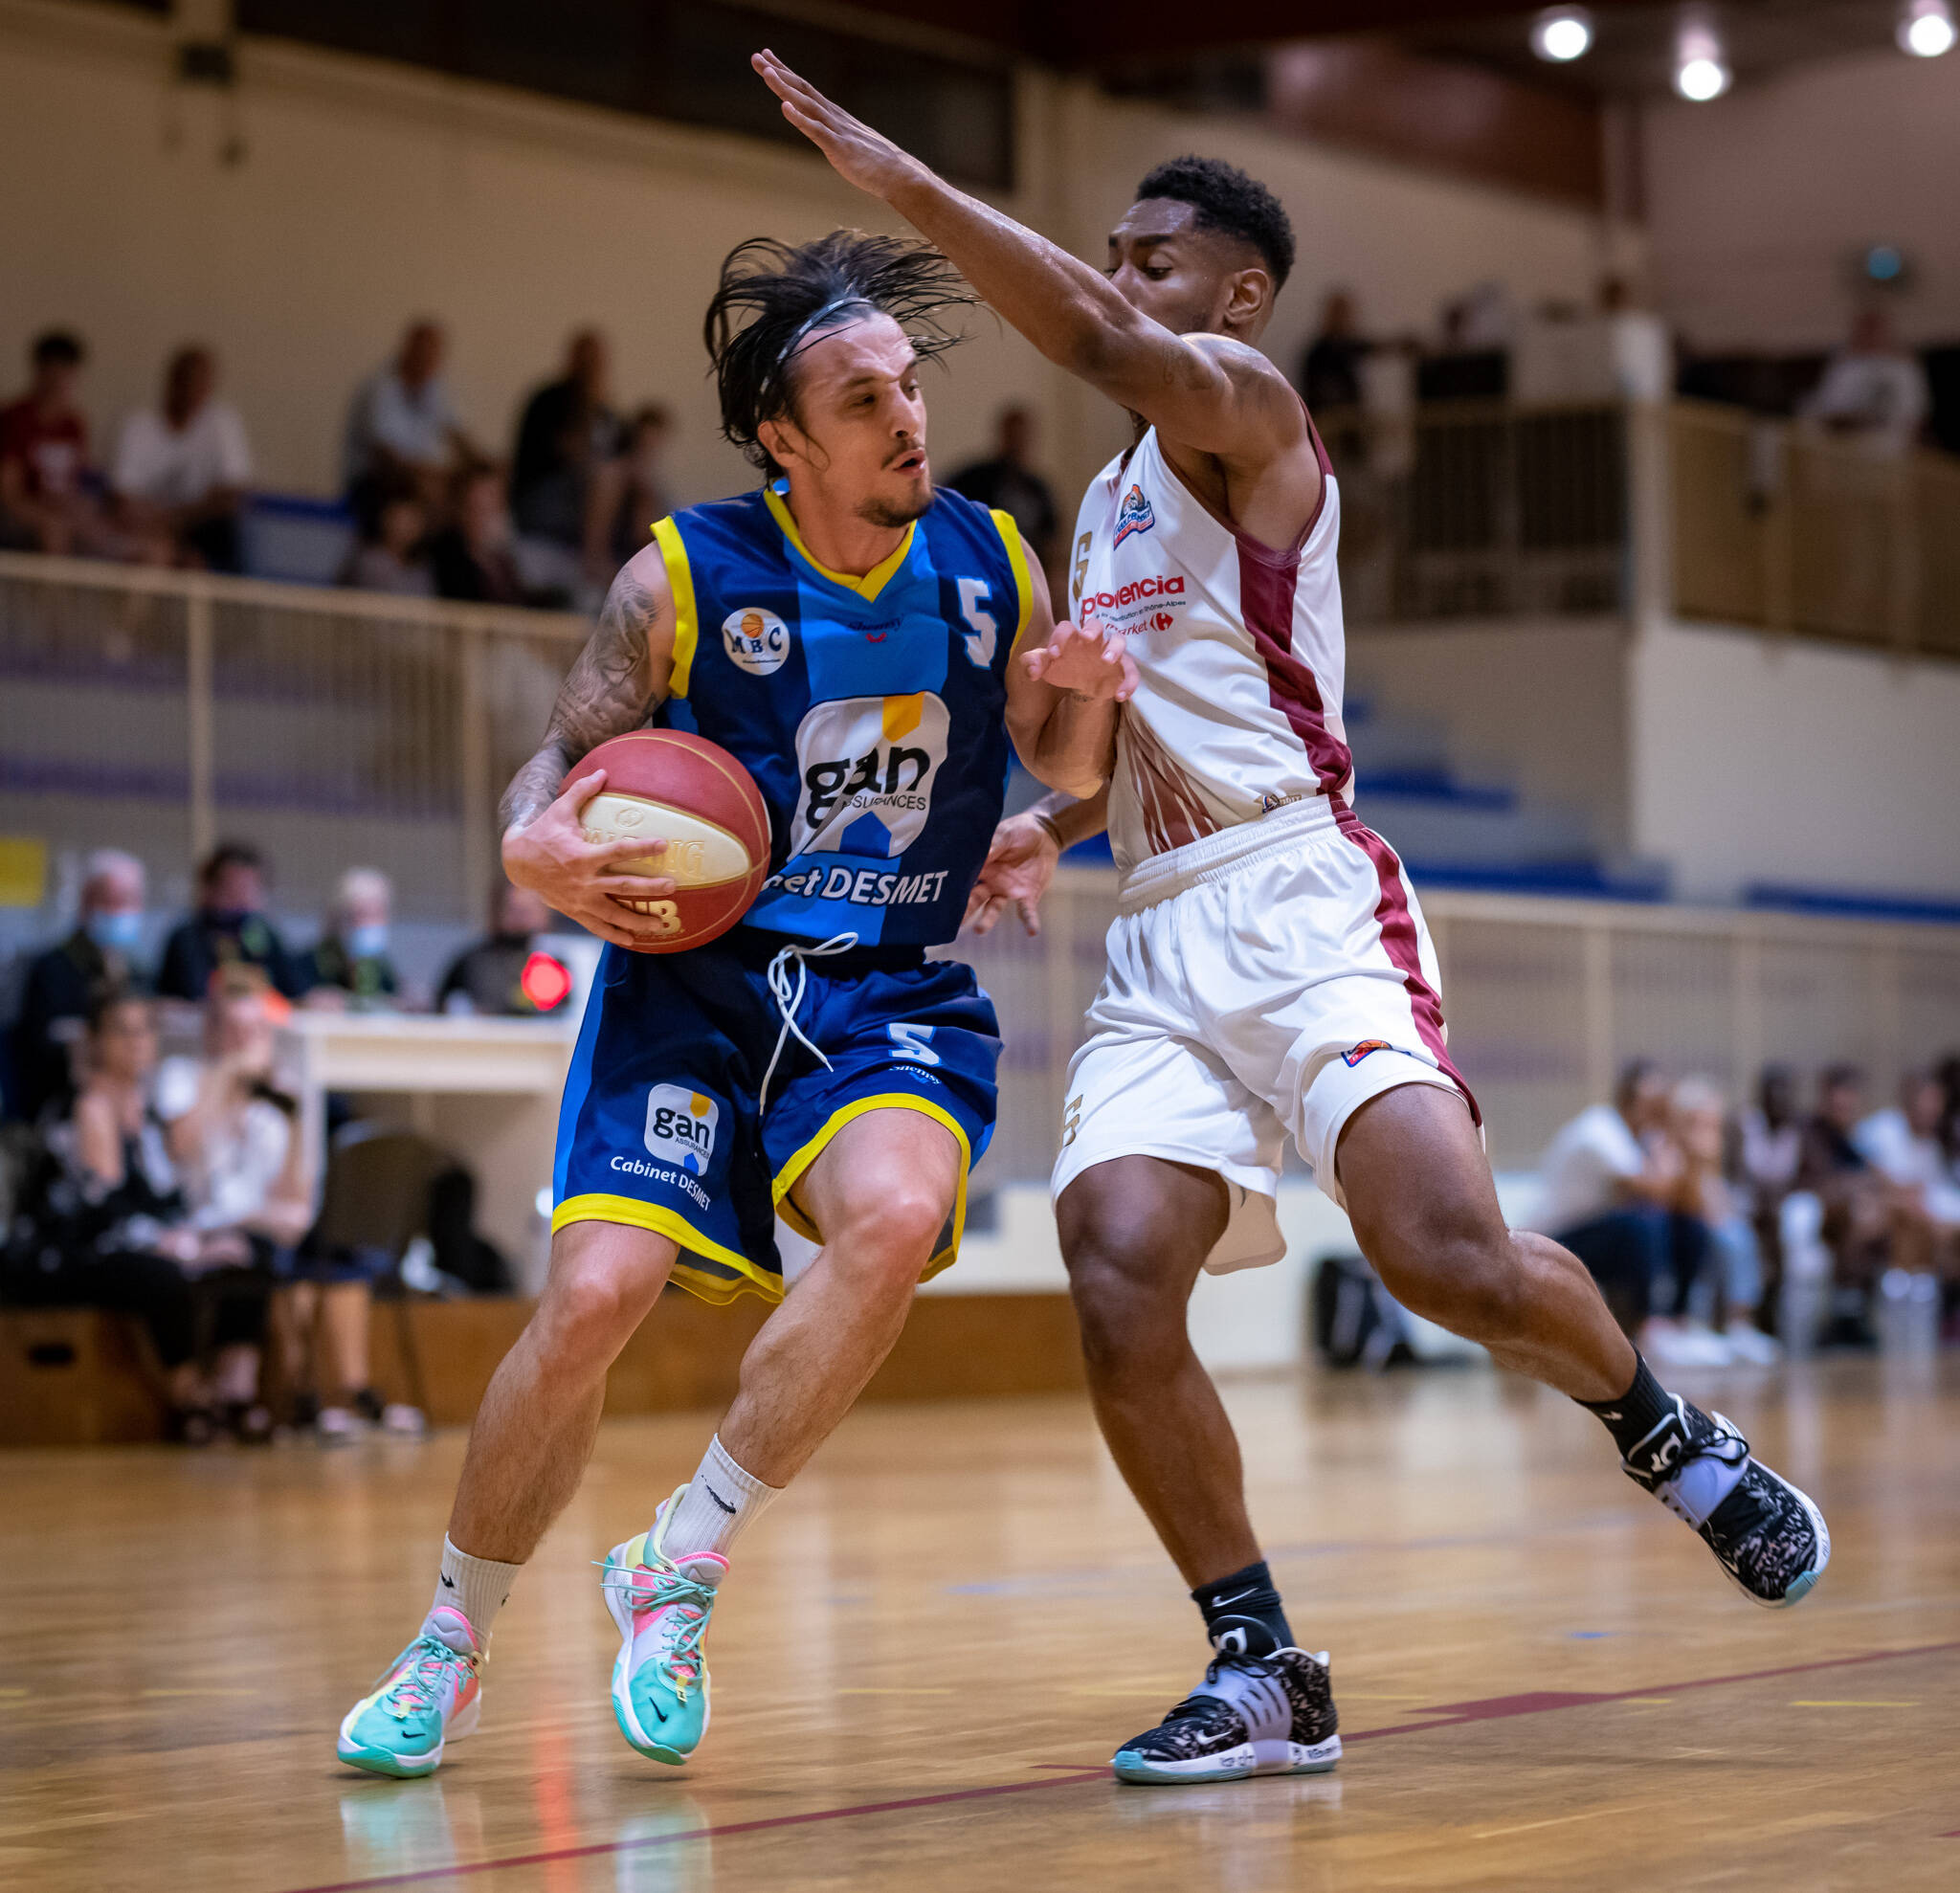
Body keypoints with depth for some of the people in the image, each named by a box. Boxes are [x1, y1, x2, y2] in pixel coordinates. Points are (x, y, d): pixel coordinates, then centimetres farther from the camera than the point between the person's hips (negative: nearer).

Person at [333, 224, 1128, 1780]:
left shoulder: (987, 562, 3)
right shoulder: (685, 580, -5)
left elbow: (1067, 770, 16)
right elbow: (564, 759, 3)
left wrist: (1082, 696, -8)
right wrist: (536, 851, -21)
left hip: (897, 999, 1)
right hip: (697, 978, -1)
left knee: (894, 1216, -31)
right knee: (594, 1298, -18)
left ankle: (681, 1566, -13)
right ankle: (455, 1633, 7)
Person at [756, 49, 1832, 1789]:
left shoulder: (1244, 408, 0)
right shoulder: (1109, 505, 25)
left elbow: (1098, 338, -21)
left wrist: (896, 177, -24)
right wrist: (1045, 829, 11)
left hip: (1303, 897, -7)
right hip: (1161, 941, 7)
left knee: (1451, 1256, -22)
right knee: (1118, 1296, -13)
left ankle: (1673, 1442, 8)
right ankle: (1264, 1675, -3)